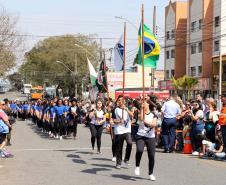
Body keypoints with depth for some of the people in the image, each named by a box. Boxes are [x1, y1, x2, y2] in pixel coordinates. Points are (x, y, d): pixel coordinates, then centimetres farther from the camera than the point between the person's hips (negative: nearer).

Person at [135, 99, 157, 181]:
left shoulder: (153, 115, 4)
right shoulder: (141, 112, 7)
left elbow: (154, 124, -10)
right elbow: (141, 118, -15)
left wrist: (147, 122, -24)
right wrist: (142, 108, -15)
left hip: (151, 137, 1)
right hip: (140, 136, -1)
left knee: (151, 155, 0)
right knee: (139, 150, -28)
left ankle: (151, 173, 18)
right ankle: (137, 166, -4)